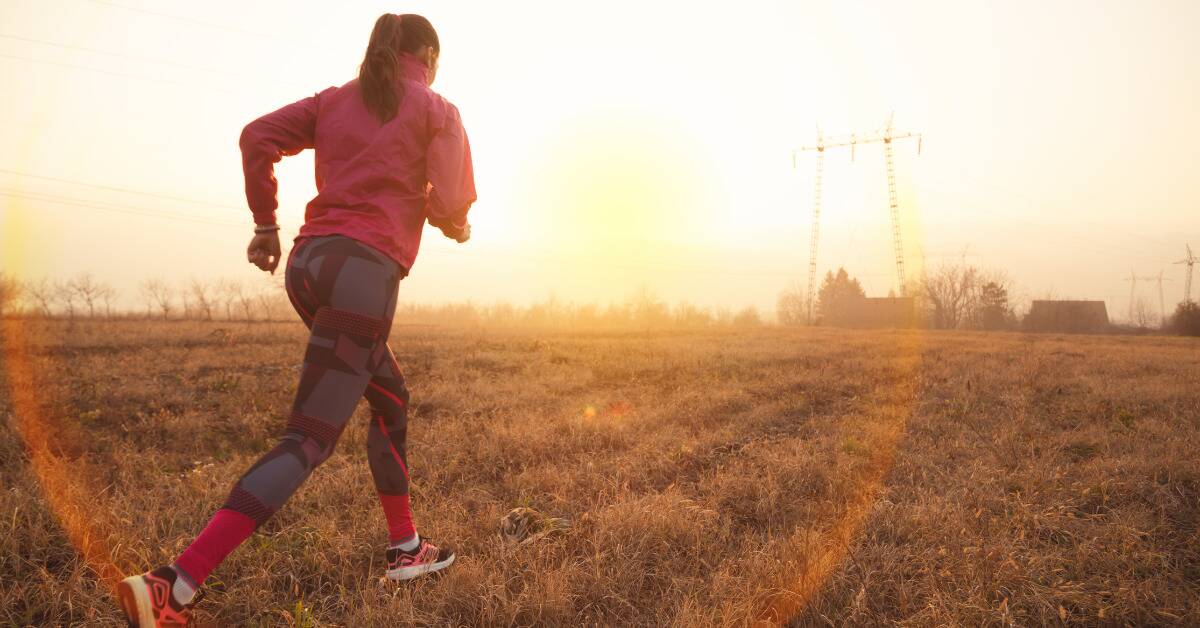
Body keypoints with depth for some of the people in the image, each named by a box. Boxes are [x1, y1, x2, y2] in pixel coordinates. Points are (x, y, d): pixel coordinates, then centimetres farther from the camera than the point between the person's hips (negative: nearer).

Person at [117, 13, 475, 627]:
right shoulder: (437, 111, 6)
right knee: (308, 440, -9)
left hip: (309, 260, 7)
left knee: (390, 398, 23)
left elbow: (256, 136, 7)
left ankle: (405, 548, 29)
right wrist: (455, 226, 17)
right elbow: (449, 207, -5)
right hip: (365, 270, -7)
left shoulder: (335, 99, 19)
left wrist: (265, 223, 13)